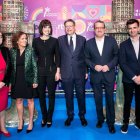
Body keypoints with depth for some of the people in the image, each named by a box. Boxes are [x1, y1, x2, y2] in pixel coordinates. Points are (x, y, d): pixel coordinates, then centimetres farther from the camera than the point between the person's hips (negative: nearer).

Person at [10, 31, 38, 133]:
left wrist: (35, 80, -10)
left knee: (30, 100, 8)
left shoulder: (30, 50, -5)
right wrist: (10, 81, 2)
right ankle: (21, 121, 27)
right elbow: (11, 66, 4)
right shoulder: (12, 51, 1)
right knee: (19, 101, 10)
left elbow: (34, 66, -6)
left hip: (28, 79, -2)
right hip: (17, 80, 2)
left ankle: (31, 121, 22)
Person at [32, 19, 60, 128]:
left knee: (51, 95, 6)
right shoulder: (36, 41, 3)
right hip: (40, 71, 1)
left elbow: (57, 57, 1)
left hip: (52, 70, -1)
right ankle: (44, 117, 23)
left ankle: (49, 118, 19)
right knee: (41, 95, 8)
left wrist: (58, 71, -5)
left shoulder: (54, 41, 1)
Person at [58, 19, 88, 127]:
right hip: (66, 73, 0)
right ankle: (70, 115, 28)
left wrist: (86, 71, 3)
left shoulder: (82, 39, 5)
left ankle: (82, 115, 28)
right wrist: (58, 71, -1)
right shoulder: (60, 39, 4)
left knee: (81, 95, 10)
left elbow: (85, 56, 6)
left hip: (80, 72, 0)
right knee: (68, 96, 11)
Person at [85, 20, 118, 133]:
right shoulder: (89, 43, 1)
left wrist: (109, 66, -13)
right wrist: (94, 66, -13)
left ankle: (111, 122, 21)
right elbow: (87, 59, 4)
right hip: (95, 76, 1)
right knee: (98, 99, 13)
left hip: (109, 75, -1)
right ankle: (100, 119, 32)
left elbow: (116, 56, 0)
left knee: (110, 99, 7)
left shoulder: (111, 40, -1)